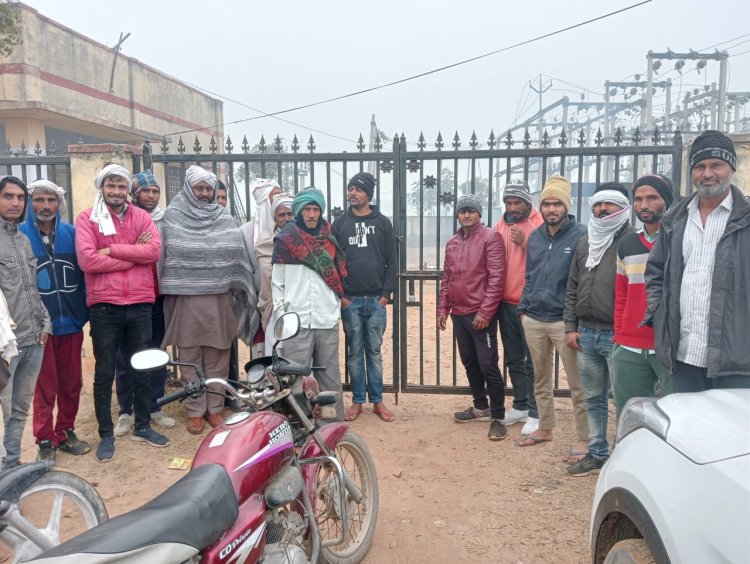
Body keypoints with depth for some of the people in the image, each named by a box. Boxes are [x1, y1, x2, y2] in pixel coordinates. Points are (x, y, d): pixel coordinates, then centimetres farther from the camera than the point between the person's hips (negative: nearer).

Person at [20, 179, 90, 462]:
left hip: (71, 322, 3)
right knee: (45, 388, 6)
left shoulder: (72, 233, 5)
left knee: (72, 383, 12)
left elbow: (83, 273, 7)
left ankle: (65, 432, 29)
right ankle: (45, 441, 21)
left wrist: (84, 311, 1)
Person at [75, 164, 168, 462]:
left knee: (143, 369, 13)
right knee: (104, 373, 8)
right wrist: (133, 254, -11)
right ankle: (106, 434, 21)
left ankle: (142, 426, 29)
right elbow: (87, 260, -14)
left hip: (140, 304, 3)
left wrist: (112, 250, -14)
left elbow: (154, 250, -8)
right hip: (104, 306, -3)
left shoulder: (141, 216, 7)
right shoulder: (87, 219, -1)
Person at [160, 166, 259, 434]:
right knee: (189, 357, 5)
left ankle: (215, 407, 21)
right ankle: (195, 411, 17)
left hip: (219, 298, 2)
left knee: (218, 357, 8)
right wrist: (165, 292, -6)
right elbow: (163, 256, 0)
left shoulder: (224, 218, 9)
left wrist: (243, 294, 4)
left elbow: (237, 256, 7)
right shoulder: (173, 216, 3)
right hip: (186, 298, -2)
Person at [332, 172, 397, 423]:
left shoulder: (383, 223, 5)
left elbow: (391, 261, 4)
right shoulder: (340, 223, 6)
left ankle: (377, 401, 18)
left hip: (376, 300, 0)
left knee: (375, 352, 8)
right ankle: (358, 401, 18)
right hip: (350, 300, 0)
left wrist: (386, 294, -4)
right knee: (355, 352, 8)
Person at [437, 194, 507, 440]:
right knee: (469, 363, 16)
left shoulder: (491, 238, -7)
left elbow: (496, 278, -13)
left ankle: (497, 417, 8)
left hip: (481, 315, -7)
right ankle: (480, 406, 32)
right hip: (458, 314, 7)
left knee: (488, 366, -5)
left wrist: (485, 311, -17)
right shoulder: (452, 243, 14)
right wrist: (442, 309, 12)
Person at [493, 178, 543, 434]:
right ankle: (520, 405, 28)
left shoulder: (540, 225, -5)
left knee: (532, 360, 0)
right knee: (513, 359, 14)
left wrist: (525, 243, -22)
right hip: (506, 303, 6)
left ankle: (535, 412, 10)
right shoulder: (500, 226, 10)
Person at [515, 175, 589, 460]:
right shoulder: (535, 237, 10)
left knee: (577, 385, 2)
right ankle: (545, 428, 33)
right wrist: (523, 308, 11)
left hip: (564, 321, -6)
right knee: (541, 380, 18)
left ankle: (584, 439, 15)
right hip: (533, 320, 6)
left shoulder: (580, 236, -9)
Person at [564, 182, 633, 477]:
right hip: (586, 333, 7)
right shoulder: (584, 242, 15)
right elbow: (572, 288, 16)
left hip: (619, 334, -6)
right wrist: (571, 326, 9)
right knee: (593, 398, 14)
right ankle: (597, 454, 27)